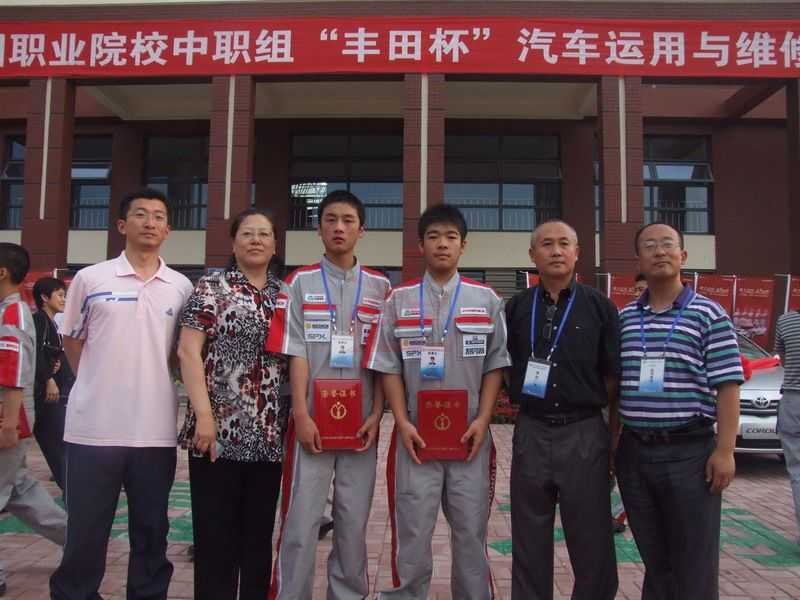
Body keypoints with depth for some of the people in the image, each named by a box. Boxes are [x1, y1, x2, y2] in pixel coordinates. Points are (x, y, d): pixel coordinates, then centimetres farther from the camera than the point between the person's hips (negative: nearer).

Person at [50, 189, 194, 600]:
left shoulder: (182, 287, 6)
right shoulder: (90, 278, 1)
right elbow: (71, 342, 9)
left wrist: (152, 379, 7)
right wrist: (99, 385, 7)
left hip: (156, 430, 2)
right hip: (94, 427, -1)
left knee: (151, 533, 13)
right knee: (85, 534, 10)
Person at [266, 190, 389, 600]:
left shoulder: (380, 287, 7)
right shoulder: (300, 282, 2)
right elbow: (296, 352, -3)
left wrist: (376, 414, -3)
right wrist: (301, 414, -10)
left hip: (360, 423, 2)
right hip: (313, 420, -2)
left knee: (354, 521, 11)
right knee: (300, 520, 2)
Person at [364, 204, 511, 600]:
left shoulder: (486, 299, 4)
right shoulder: (399, 300, 3)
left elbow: (495, 364, 4)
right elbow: (388, 366, 2)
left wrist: (483, 420, -6)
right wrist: (402, 422, -6)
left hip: (470, 434, 1)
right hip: (416, 434, 0)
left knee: (471, 530, 11)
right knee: (411, 530, 7)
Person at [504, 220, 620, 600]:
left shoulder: (599, 306, 1)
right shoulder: (515, 308, 5)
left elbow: (613, 376, 2)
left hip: (585, 433, -1)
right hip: (531, 432, 2)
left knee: (591, 538, 9)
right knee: (529, 541, 13)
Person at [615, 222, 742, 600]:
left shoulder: (709, 315, -3)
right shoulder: (624, 318, 8)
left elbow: (727, 387, -6)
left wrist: (725, 450, -12)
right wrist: (611, 443, 10)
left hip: (689, 452, -3)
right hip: (634, 452, 4)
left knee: (694, 565, 7)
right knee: (654, 561, 17)